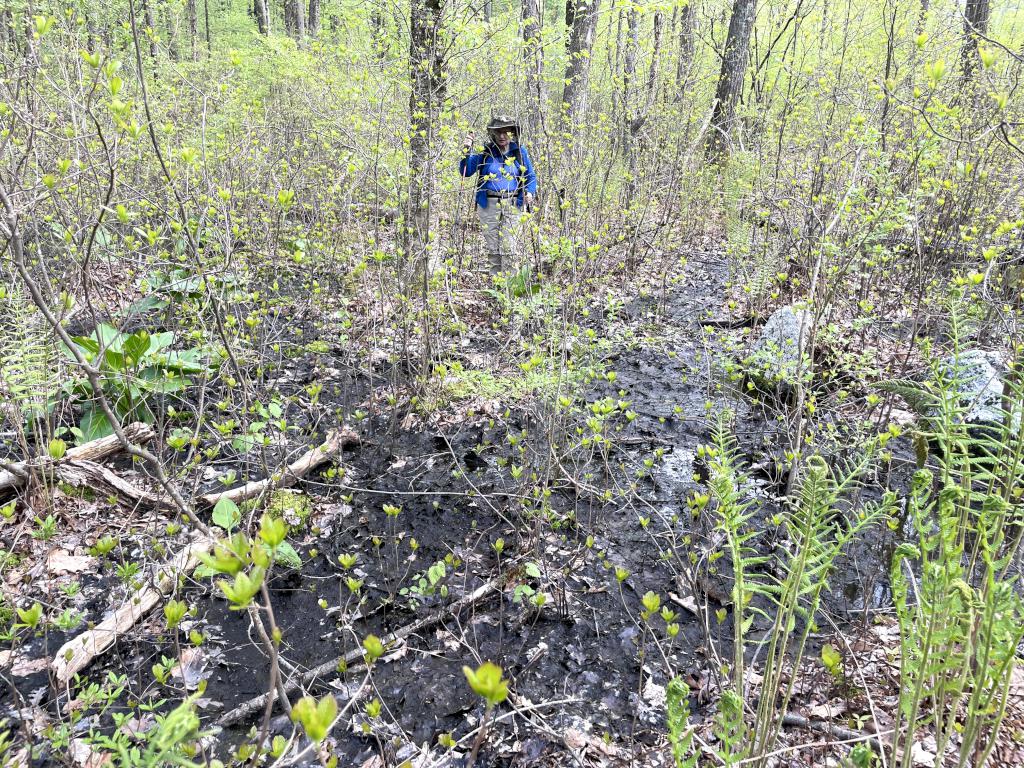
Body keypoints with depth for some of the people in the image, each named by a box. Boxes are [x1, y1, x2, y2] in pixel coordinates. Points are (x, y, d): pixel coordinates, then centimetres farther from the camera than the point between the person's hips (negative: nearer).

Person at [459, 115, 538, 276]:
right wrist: (466, 151, -12)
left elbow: (531, 176, 12)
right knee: (491, 247, 6)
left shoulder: (520, 151, 6)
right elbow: (466, 172, 2)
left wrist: (530, 192, -7)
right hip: (488, 204, 1)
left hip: (512, 204, -1)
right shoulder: (485, 151, 3)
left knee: (508, 246, -6)